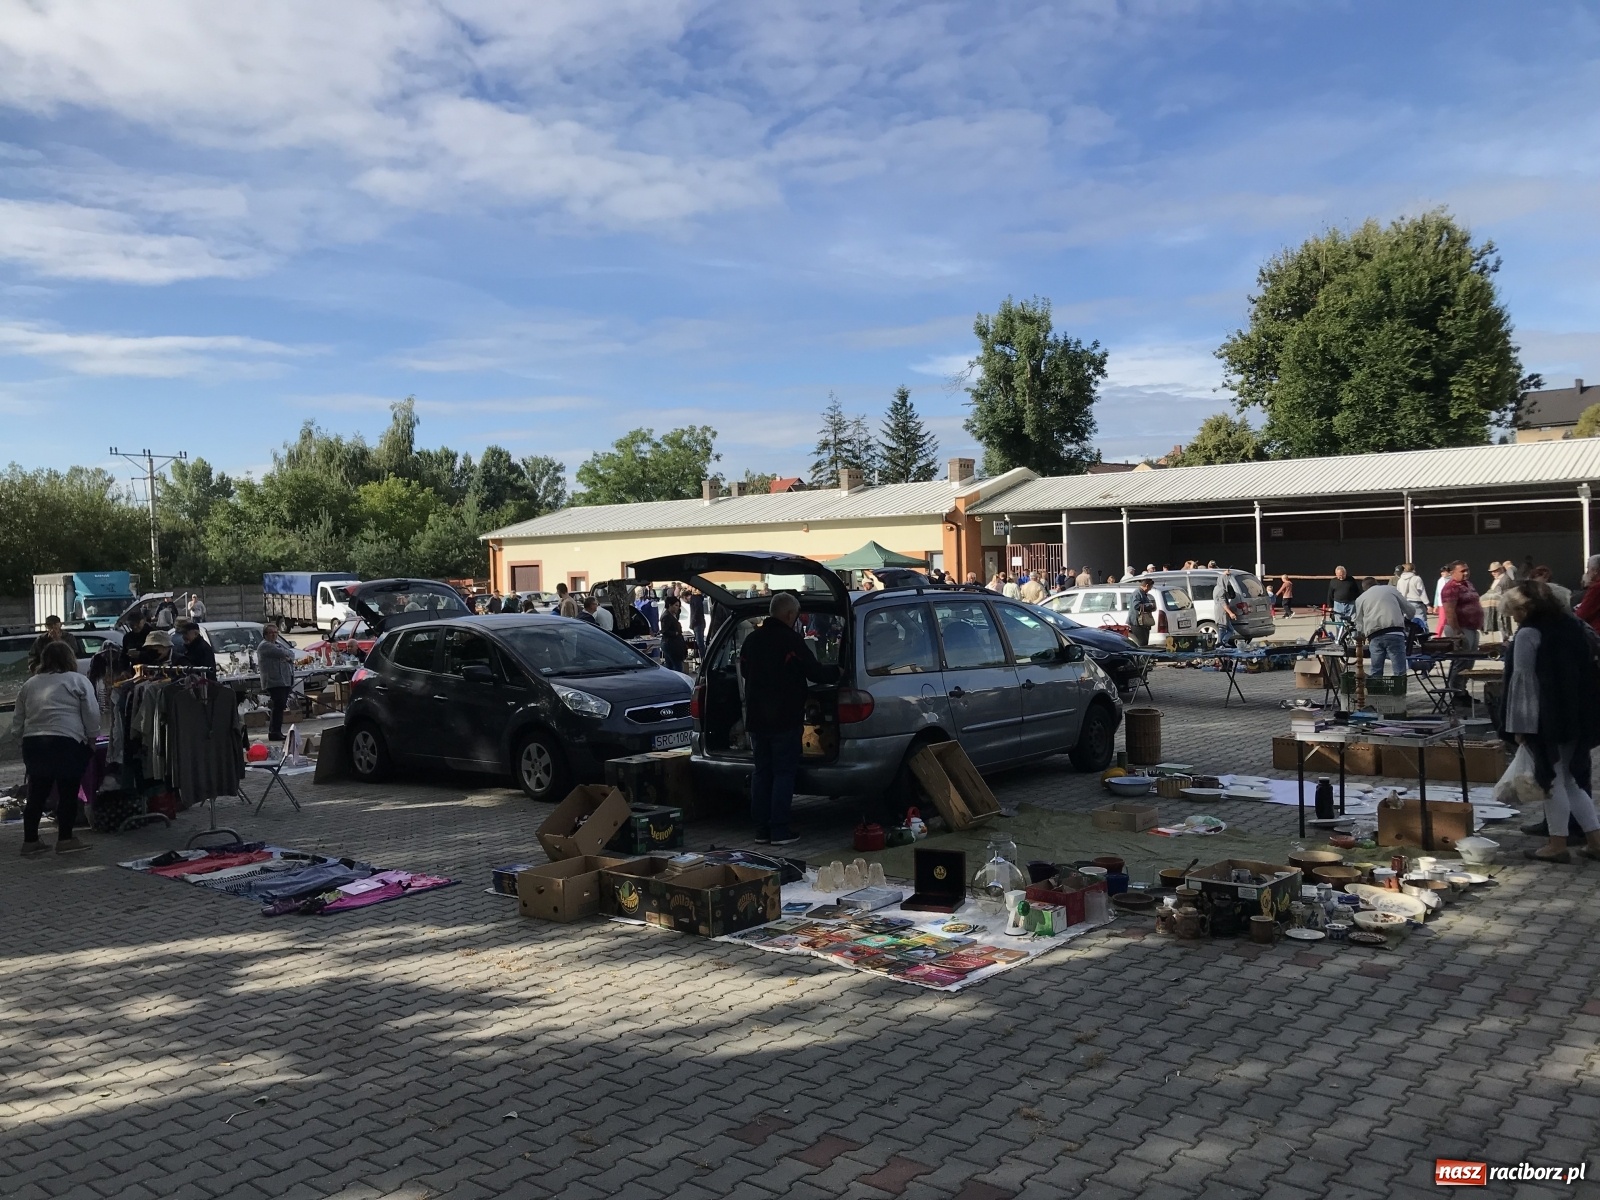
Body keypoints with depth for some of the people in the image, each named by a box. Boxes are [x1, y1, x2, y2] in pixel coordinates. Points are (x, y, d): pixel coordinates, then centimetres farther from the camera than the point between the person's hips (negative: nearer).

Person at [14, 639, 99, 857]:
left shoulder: (30, 683, 18)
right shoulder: (78, 680, 2)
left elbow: (17, 720, 20)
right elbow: (92, 714, -2)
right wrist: (92, 739, 8)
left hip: (32, 743, 5)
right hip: (66, 743, -5)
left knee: (36, 795, 12)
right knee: (68, 793, 4)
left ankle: (30, 841, 16)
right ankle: (65, 839, 7)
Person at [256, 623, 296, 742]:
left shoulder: (279, 643, 23)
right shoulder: (265, 646, -6)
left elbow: (291, 654, 15)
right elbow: (281, 653, -17)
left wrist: (289, 657, -6)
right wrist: (289, 653, 4)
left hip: (285, 681, 9)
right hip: (274, 682, -9)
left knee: (280, 707, 10)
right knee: (278, 706, -12)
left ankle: (276, 732, 15)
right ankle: (274, 733, -10)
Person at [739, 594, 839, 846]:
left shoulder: (752, 639, 8)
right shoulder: (791, 640, -13)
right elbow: (814, 673, -11)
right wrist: (836, 673, 8)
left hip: (756, 718, 6)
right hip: (785, 719, -6)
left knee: (761, 772, 12)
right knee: (783, 773, -1)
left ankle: (761, 830, 14)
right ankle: (779, 830, -2)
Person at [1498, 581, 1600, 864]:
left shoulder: (1528, 633, -12)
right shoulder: (1573, 625, 11)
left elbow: (1522, 679, -14)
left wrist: (1517, 723, -12)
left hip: (1544, 719, -7)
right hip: (1577, 716, 8)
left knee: (1553, 779, 0)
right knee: (1571, 778, 15)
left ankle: (1557, 845, 5)